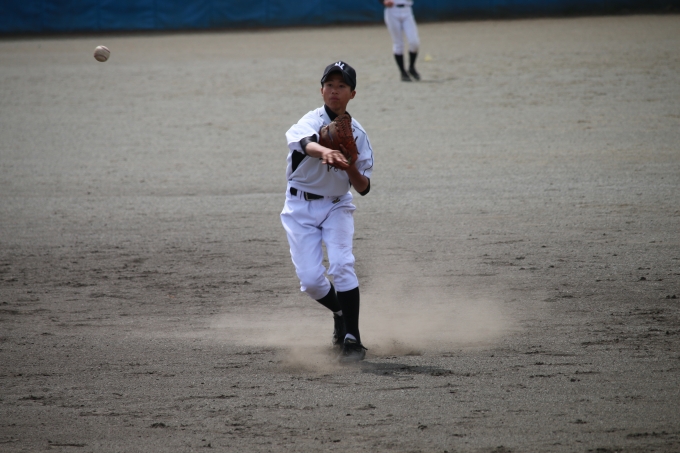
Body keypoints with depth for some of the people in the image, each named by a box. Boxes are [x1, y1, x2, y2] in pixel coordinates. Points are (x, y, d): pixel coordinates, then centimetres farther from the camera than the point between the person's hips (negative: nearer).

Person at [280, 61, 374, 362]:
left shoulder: (356, 134, -2)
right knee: (310, 279, -8)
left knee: (341, 264, -21)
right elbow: (305, 143, -41)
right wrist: (324, 151, -64)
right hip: (300, 207, -2)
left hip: (337, 205, 2)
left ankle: (351, 338, -16)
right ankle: (341, 314, 23)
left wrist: (350, 166, -24)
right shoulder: (310, 122, -14)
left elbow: (363, 188, -3)